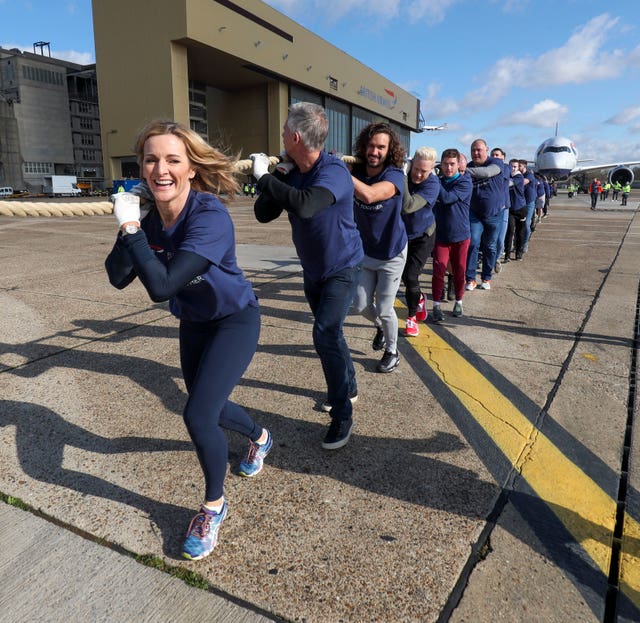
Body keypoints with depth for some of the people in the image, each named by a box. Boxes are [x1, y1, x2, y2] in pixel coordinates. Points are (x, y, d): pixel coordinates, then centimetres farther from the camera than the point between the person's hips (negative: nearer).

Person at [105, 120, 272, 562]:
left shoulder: (210, 216, -31)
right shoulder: (150, 217, -11)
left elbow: (162, 286, -37)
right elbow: (118, 277, -12)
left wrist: (131, 227, -32)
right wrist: (128, 227, -23)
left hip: (235, 320, -7)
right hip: (194, 323, 7)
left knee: (199, 415, -15)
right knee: (209, 406, 21)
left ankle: (214, 505, 15)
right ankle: (260, 438, 54)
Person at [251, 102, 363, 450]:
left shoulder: (334, 170, -26)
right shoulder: (291, 173, -5)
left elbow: (305, 205, -45)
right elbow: (263, 214, -8)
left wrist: (265, 177, -34)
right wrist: (277, 176, -20)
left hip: (342, 268, -7)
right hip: (312, 269, 8)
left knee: (326, 334, -19)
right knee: (329, 332, 18)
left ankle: (342, 415, -5)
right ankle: (348, 389, 40)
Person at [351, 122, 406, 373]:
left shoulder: (394, 176, -24)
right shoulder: (357, 170, -7)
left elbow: (368, 194, -44)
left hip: (391, 254, -4)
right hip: (365, 251, 5)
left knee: (384, 309, 1)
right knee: (360, 306, 10)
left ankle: (392, 352, 27)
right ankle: (381, 327, 44)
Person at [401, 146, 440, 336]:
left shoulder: (432, 184, -24)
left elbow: (408, 207, -38)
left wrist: (403, 179, -43)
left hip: (422, 237, -4)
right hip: (401, 234, 4)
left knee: (410, 276, -8)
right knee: (405, 276, 9)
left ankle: (411, 317, 12)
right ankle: (419, 299, 40)